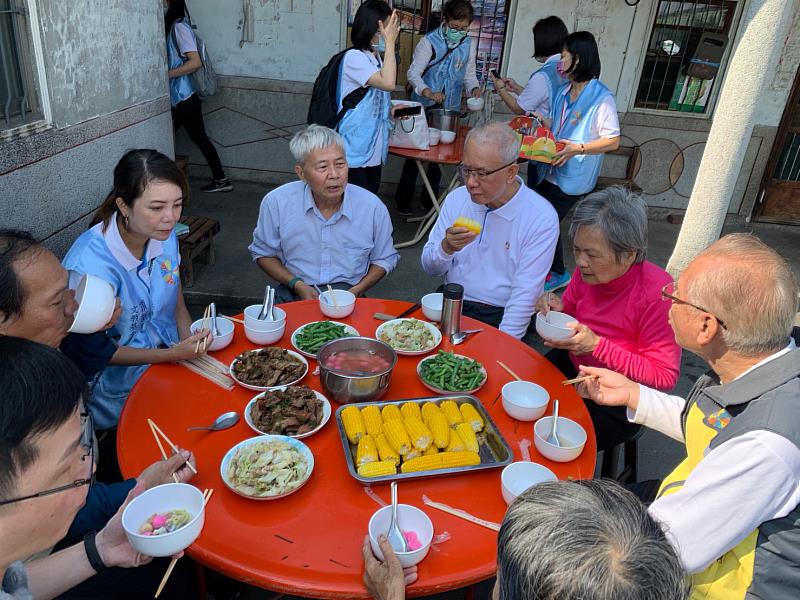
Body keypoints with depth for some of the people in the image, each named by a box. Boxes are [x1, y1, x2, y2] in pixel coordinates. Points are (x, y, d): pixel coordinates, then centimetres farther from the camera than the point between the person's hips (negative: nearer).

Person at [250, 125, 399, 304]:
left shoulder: (373, 207, -6)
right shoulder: (276, 203, -6)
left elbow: (384, 260, 9)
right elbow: (263, 253, 8)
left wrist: (356, 291, -7)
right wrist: (298, 285, -8)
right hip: (295, 294, 1)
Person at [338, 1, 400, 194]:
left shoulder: (376, 59, 11)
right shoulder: (354, 57, -15)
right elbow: (388, 83, -28)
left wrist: (390, 109, 6)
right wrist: (390, 43, -21)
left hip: (374, 148, 8)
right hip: (355, 150, -8)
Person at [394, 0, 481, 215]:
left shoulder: (470, 44, 1)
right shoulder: (430, 42, -13)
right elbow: (413, 73, -16)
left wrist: (474, 88, -11)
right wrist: (428, 93, -34)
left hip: (450, 109, 4)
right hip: (424, 107, -4)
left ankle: (430, 198, 26)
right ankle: (403, 198, 15)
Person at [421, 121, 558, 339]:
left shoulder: (541, 218, -10)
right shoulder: (456, 198, 4)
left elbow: (524, 297, -13)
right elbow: (430, 268, 8)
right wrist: (447, 248, -13)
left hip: (500, 318, -3)